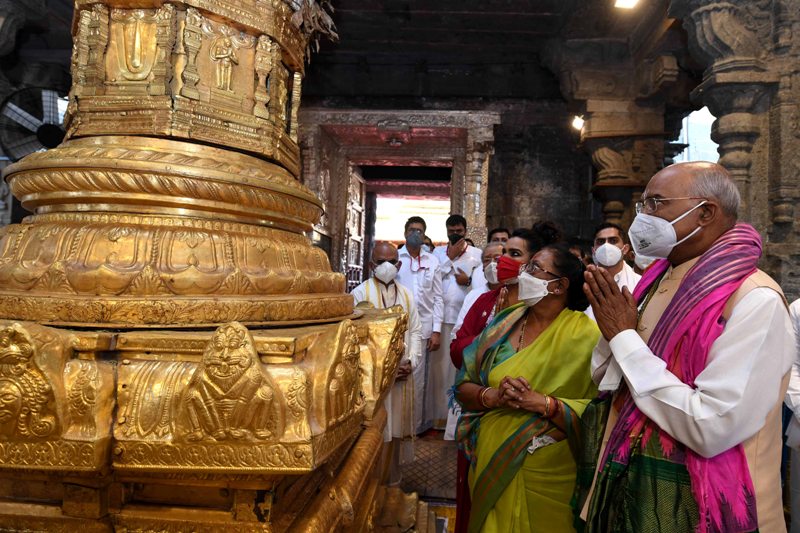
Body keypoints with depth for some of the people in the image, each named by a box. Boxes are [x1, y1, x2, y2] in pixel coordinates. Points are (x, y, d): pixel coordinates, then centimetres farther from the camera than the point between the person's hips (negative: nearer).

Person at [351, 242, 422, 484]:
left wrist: (411, 362, -3)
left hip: (402, 374, 5)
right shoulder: (360, 293, -6)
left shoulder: (406, 295, 11)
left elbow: (415, 331, 12)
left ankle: (394, 481, 27)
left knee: (398, 429, 12)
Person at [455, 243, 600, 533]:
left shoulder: (585, 334, -12)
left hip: (548, 474, -4)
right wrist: (493, 397, -15)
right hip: (491, 463, 5)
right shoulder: (505, 322, 3)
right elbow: (463, 387, 3)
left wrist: (542, 403, -26)